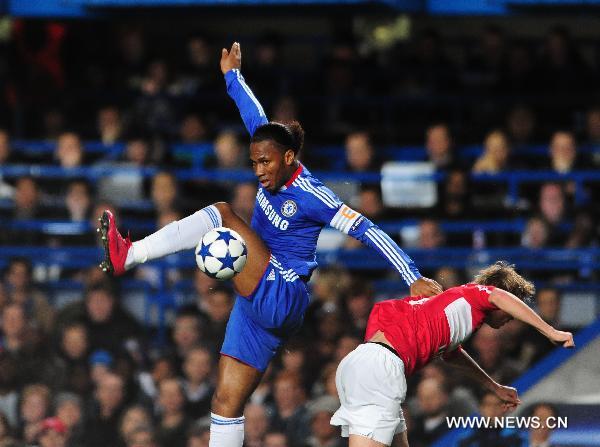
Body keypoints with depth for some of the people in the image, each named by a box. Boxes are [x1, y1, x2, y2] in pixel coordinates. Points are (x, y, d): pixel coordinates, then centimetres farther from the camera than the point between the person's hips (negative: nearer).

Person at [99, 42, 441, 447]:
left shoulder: (310, 195, -13)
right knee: (226, 404, 2)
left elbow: (366, 230, -15)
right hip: (258, 305, 8)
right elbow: (255, 114, 22)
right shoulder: (276, 169, 7)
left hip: (280, 298, -8)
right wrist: (232, 75, 34)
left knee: (222, 215, -21)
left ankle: (128, 256, -27)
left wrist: (414, 278, -19)